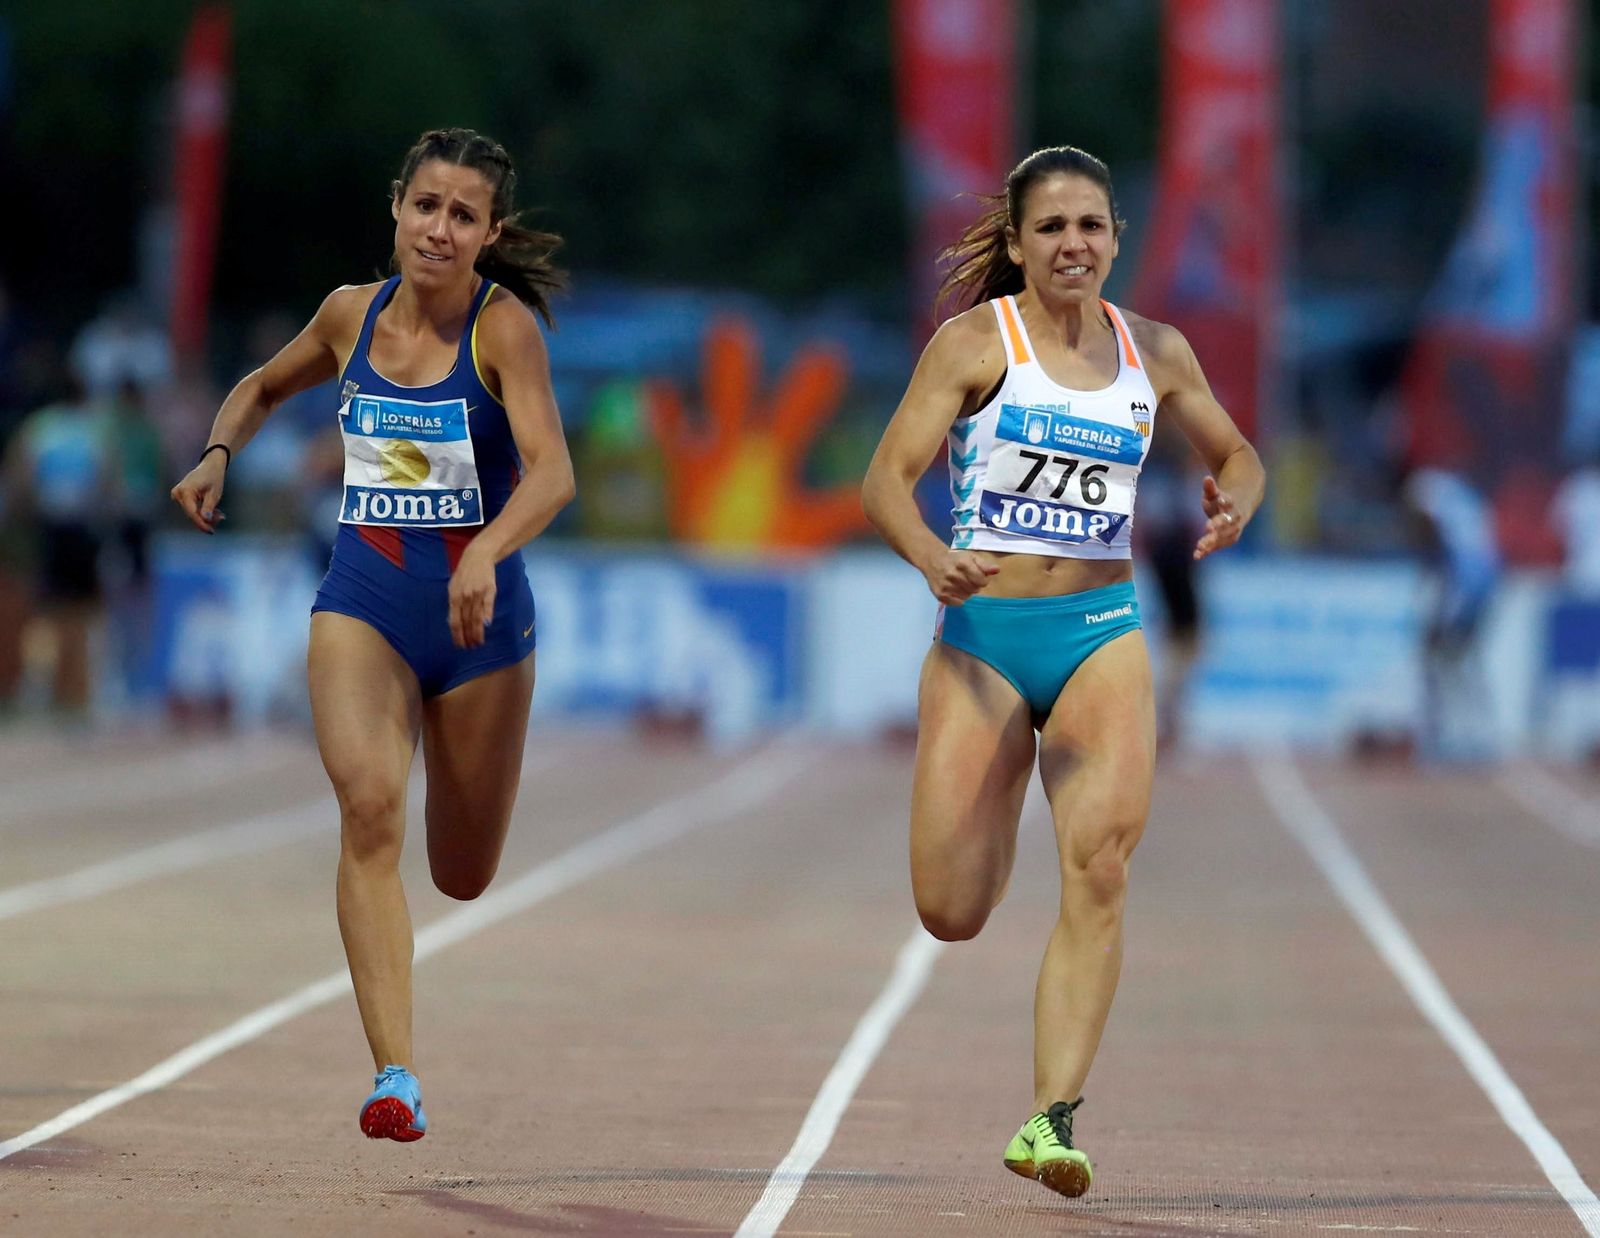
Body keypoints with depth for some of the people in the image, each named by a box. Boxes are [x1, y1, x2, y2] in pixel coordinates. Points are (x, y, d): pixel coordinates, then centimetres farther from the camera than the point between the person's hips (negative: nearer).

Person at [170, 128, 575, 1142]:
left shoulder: (503, 326, -11)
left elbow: (552, 470, -24)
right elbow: (264, 387, 23)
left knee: (463, 876, 10)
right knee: (369, 801, -25)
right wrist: (220, 454, 3)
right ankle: (396, 1076, -30)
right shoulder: (353, 315, 2)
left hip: (478, 613, -1)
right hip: (363, 601, 1)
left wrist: (487, 551, -42)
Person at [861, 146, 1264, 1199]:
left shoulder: (1155, 353, 8)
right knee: (951, 915, -3)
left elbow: (1237, 453, 22)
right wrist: (932, 559, -28)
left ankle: (1053, 1121, -21)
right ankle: (987, 823, 36)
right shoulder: (977, 343, -3)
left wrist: (1236, 501, -2)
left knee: (1100, 869, -20)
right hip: (983, 633, -2)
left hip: (1102, 633, 2)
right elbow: (888, 478, -8)